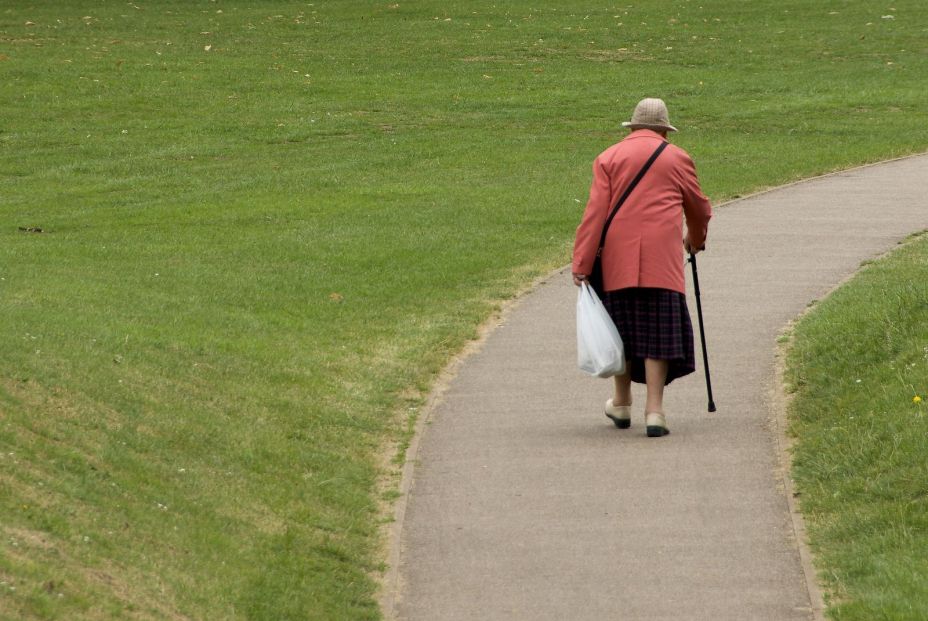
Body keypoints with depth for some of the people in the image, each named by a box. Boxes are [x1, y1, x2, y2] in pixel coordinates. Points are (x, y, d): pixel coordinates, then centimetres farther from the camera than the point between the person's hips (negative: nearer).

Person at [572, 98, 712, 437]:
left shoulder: (609, 158, 6)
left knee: (622, 329, 14)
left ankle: (622, 404, 27)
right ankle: (654, 411, -8)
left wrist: (582, 262, -5)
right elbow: (698, 207, 19)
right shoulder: (677, 158, 8)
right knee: (659, 330, -1)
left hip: (617, 258, 1)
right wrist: (695, 239, 40)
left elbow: (595, 211, -3)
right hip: (662, 257, -1)